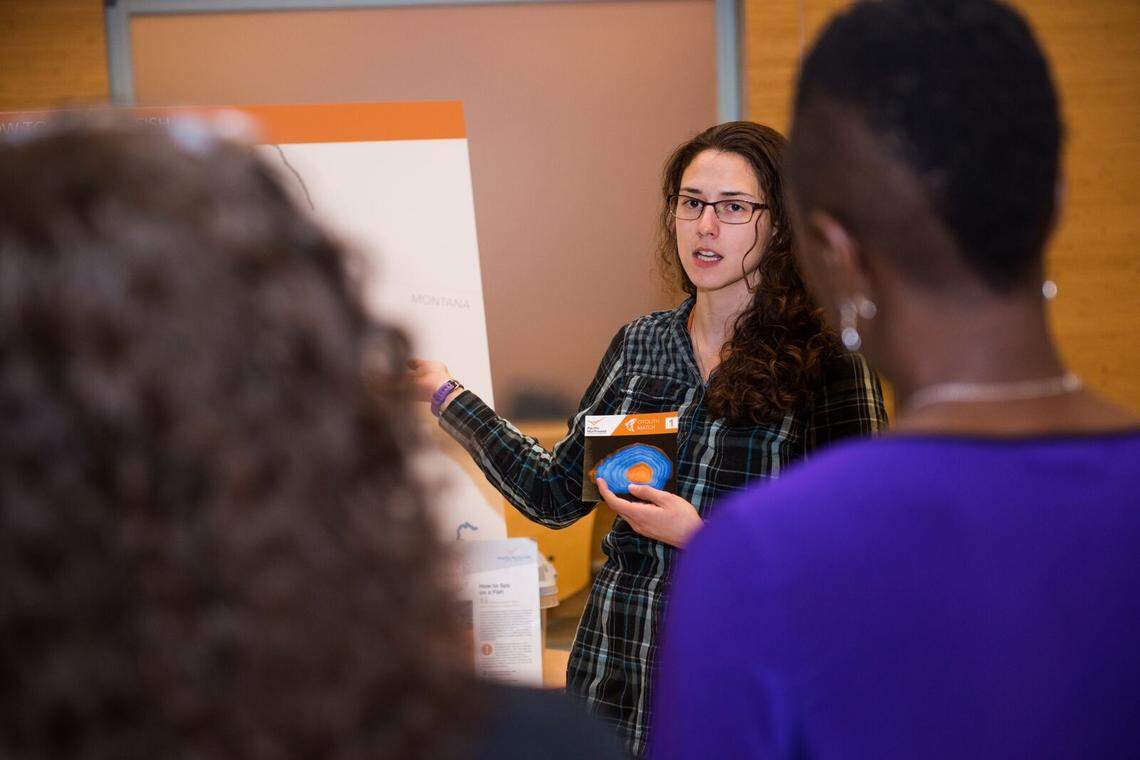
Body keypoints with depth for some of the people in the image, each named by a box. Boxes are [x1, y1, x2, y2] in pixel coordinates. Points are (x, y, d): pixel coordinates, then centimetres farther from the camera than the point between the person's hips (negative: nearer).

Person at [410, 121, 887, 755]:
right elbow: (557, 494, 8)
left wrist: (701, 535, -17)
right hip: (617, 674, 5)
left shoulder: (828, 363, -10)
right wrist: (445, 393, 10)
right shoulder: (640, 345, 6)